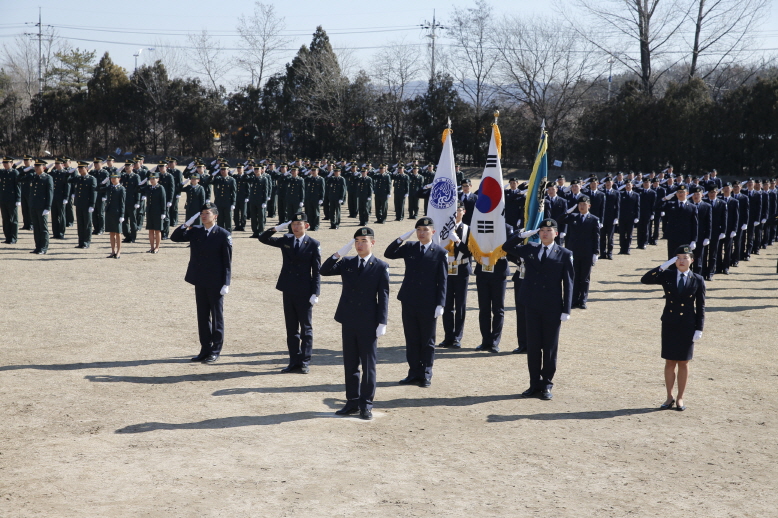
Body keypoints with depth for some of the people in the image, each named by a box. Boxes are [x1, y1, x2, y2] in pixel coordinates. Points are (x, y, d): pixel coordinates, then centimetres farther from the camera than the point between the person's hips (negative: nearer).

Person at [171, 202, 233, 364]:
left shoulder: (223, 235, -7)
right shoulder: (195, 231, 7)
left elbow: (227, 261, -7)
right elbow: (175, 237, 6)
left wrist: (226, 284, -12)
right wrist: (187, 224, -5)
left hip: (216, 283, -5)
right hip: (200, 282, 5)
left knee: (217, 317, 3)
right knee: (202, 316, 11)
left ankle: (215, 351, 10)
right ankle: (205, 349, 19)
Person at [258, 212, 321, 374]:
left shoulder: (313, 244, -5)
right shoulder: (286, 240, 6)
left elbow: (316, 271, -5)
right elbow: (263, 239, 10)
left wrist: (315, 293, -11)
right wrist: (276, 229, -5)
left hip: (304, 293, -4)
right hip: (288, 291, 4)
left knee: (306, 328, 3)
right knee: (291, 329, 10)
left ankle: (305, 362, 9)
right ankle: (294, 362, 17)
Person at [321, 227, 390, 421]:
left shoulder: (381, 267, -3)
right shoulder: (346, 263, 8)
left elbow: (383, 296, -5)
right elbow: (324, 271, -4)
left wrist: (382, 322, -11)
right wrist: (339, 253, -13)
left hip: (368, 324, -4)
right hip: (348, 322, 4)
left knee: (369, 365, 2)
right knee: (350, 365, 11)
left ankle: (366, 405, 10)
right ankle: (352, 402, 20)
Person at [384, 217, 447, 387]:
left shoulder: (440, 252, -3)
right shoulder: (409, 248, 7)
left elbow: (442, 280, -4)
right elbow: (388, 254, 4)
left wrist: (440, 304, -10)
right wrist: (401, 239, -8)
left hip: (428, 304, -3)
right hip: (409, 303, 3)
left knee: (427, 341, 6)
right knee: (411, 339, 10)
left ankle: (426, 375, 15)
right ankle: (414, 372, 19)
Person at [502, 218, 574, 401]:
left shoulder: (564, 254, -1)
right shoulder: (529, 250, 9)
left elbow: (568, 283, -3)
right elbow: (507, 247, 13)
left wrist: (566, 310, -8)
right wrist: (523, 235, 0)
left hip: (552, 309, -3)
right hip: (532, 307, 3)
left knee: (550, 347, 4)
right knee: (533, 346, 7)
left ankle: (547, 385, 12)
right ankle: (535, 384, 16)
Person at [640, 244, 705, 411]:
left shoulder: (697, 280, -3)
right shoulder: (667, 275, 0)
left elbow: (700, 306, -1)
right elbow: (645, 279, -12)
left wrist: (699, 329, -6)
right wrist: (663, 266, -17)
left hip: (687, 327, -1)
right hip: (669, 325, 1)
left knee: (683, 363, 7)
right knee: (670, 362, 8)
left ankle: (680, 398, 20)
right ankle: (669, 397, 20)